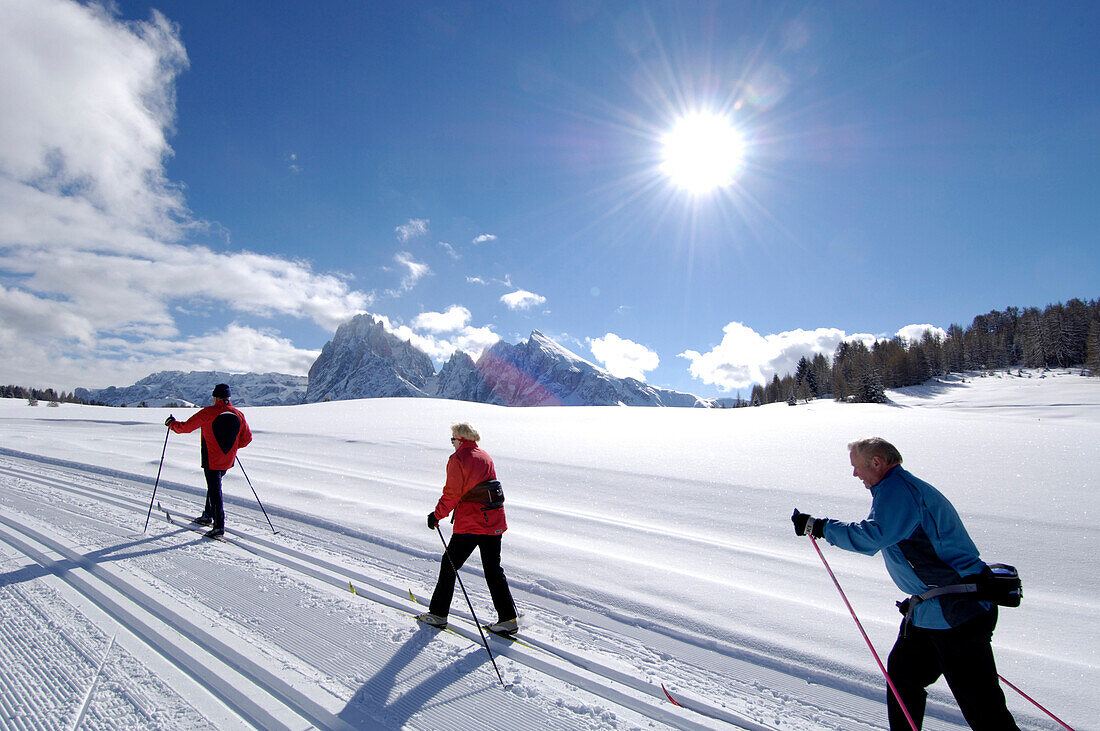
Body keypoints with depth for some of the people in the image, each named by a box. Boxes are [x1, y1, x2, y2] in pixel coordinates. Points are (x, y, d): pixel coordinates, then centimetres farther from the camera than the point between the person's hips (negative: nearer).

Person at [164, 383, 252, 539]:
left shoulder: (208, 413, -13)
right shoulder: (238, 415, 0)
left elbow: (186, 427, -4)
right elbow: (247, 438, 6)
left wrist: (172, 423, 16)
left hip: (212, 460, -5)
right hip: (228, 461, 5)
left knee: (215, 491, -2)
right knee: (214, 484, 25)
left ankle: (219, 526, -2)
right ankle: (208, 516, 38)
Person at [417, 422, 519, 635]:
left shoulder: (458, 459, -8)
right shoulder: (485, 457, 12)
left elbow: (452, 494, -12)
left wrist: (437, 515, 0)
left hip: (469, 523, -6)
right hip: (494, 522, 6)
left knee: (449, 565, 11)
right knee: (493, 569, 11)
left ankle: (438, 614, 20)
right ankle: (509, 619, 9)